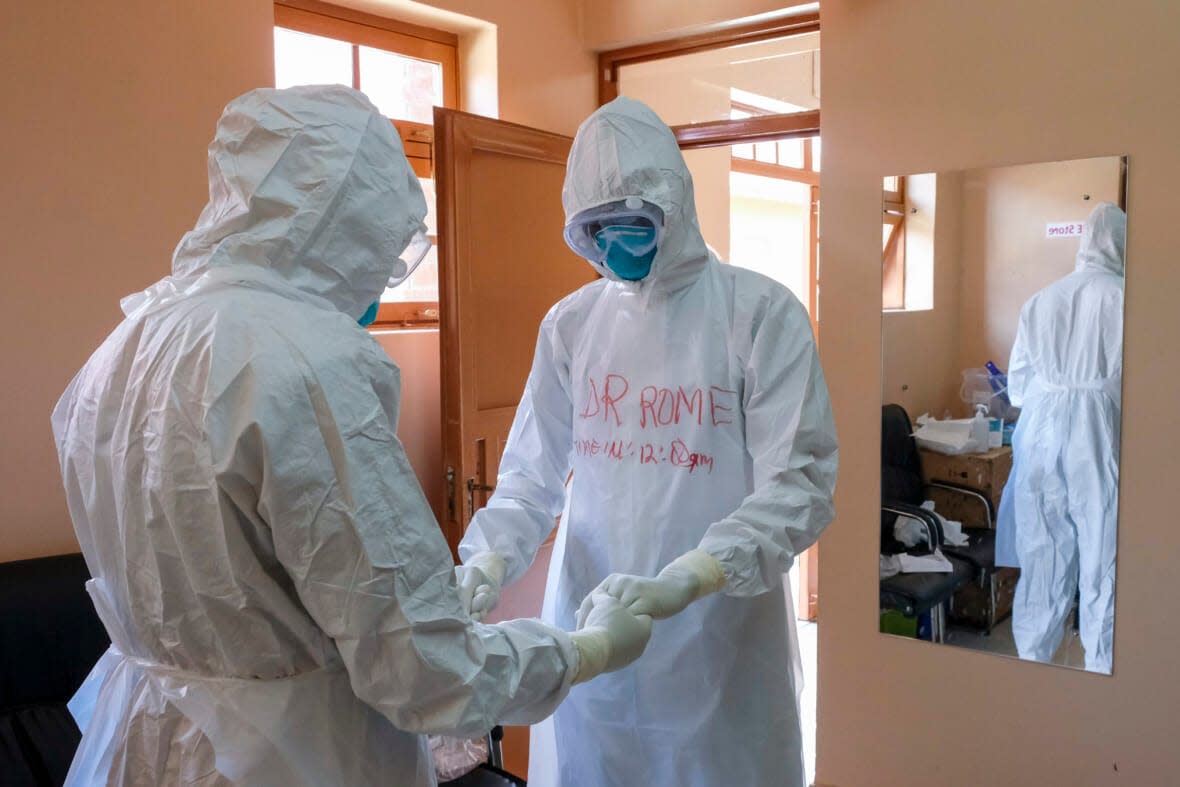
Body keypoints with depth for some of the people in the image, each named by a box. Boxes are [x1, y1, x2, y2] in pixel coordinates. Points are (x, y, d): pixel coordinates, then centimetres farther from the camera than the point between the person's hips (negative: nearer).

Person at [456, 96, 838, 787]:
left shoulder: (762, 313, -10)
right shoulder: (570, 323, 3)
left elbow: (798, 487, -15)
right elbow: (531, 477, 6)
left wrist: (681, 582, -27)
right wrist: (488, 560, -13)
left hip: (717, 633, -3)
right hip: (586, 624, 3)